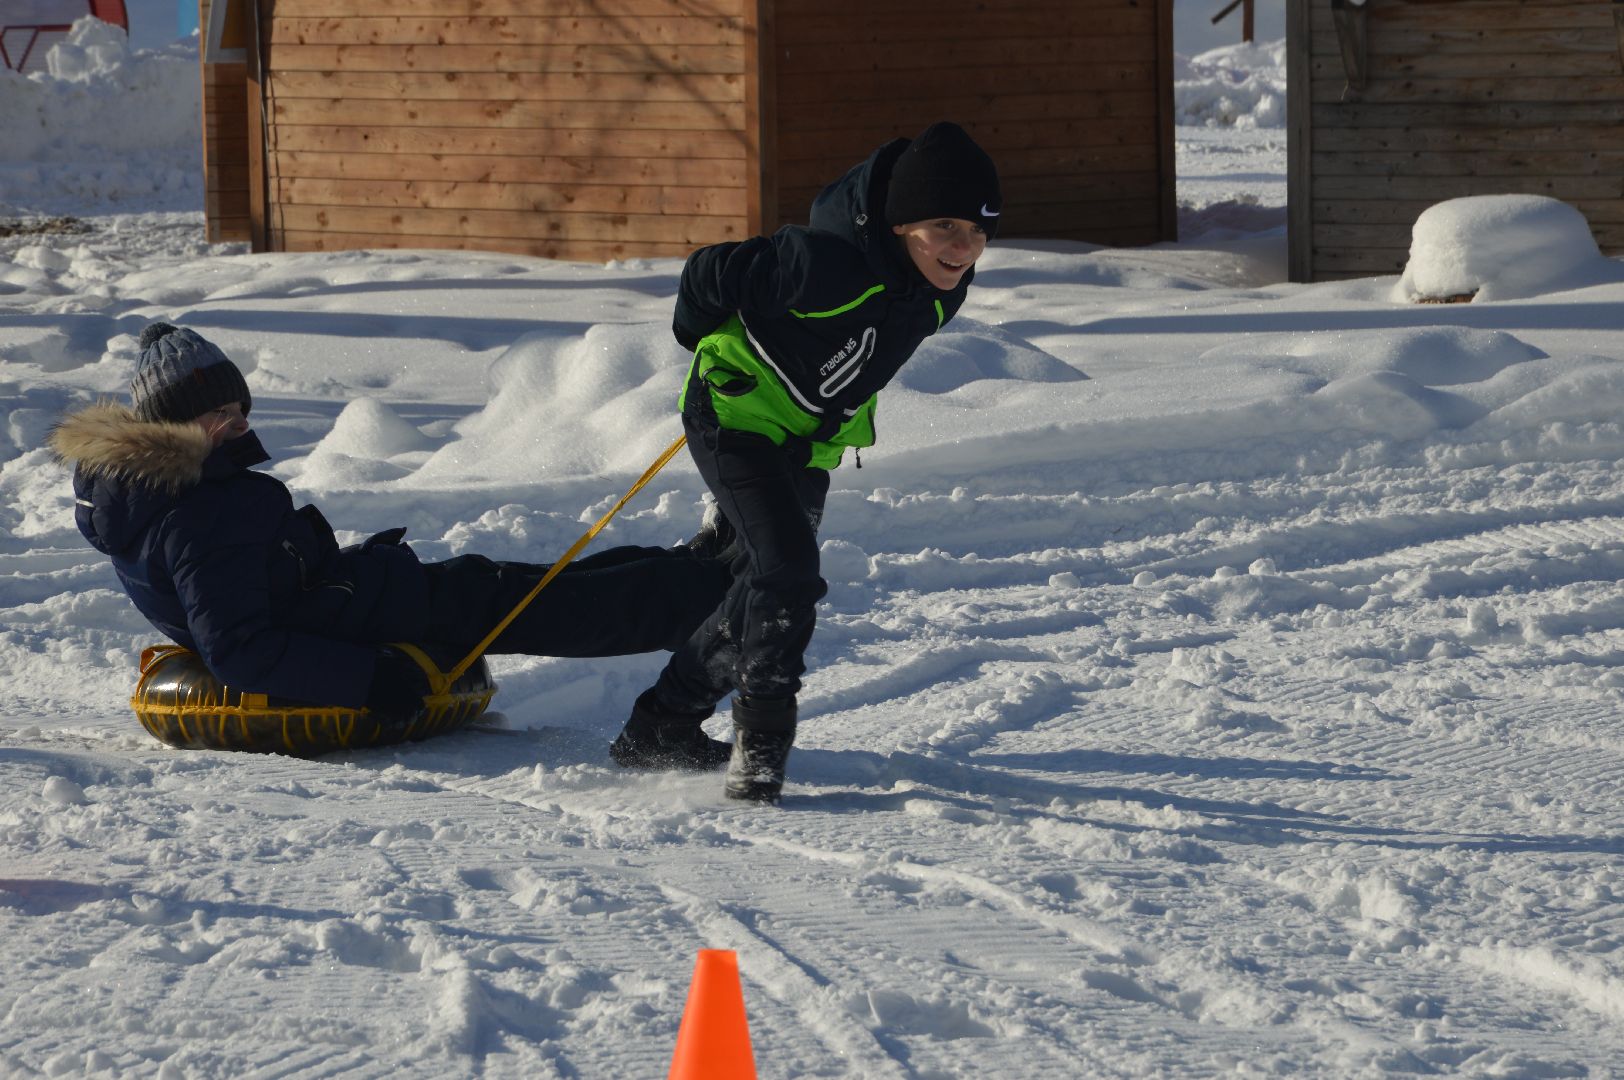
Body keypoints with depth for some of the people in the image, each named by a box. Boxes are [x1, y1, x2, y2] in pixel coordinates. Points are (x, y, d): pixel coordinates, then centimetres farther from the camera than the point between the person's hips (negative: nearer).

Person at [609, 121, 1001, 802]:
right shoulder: (827, 266, -37)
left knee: (762, 592, 14)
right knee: (787, 572, -22)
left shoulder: (942, 286, -13)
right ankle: (760, 743, -10)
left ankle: (660, 727, 29)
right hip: (738, 415, -8)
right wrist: (702, 338, -1)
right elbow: (710, 274, -22)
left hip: (809, 440, 8)